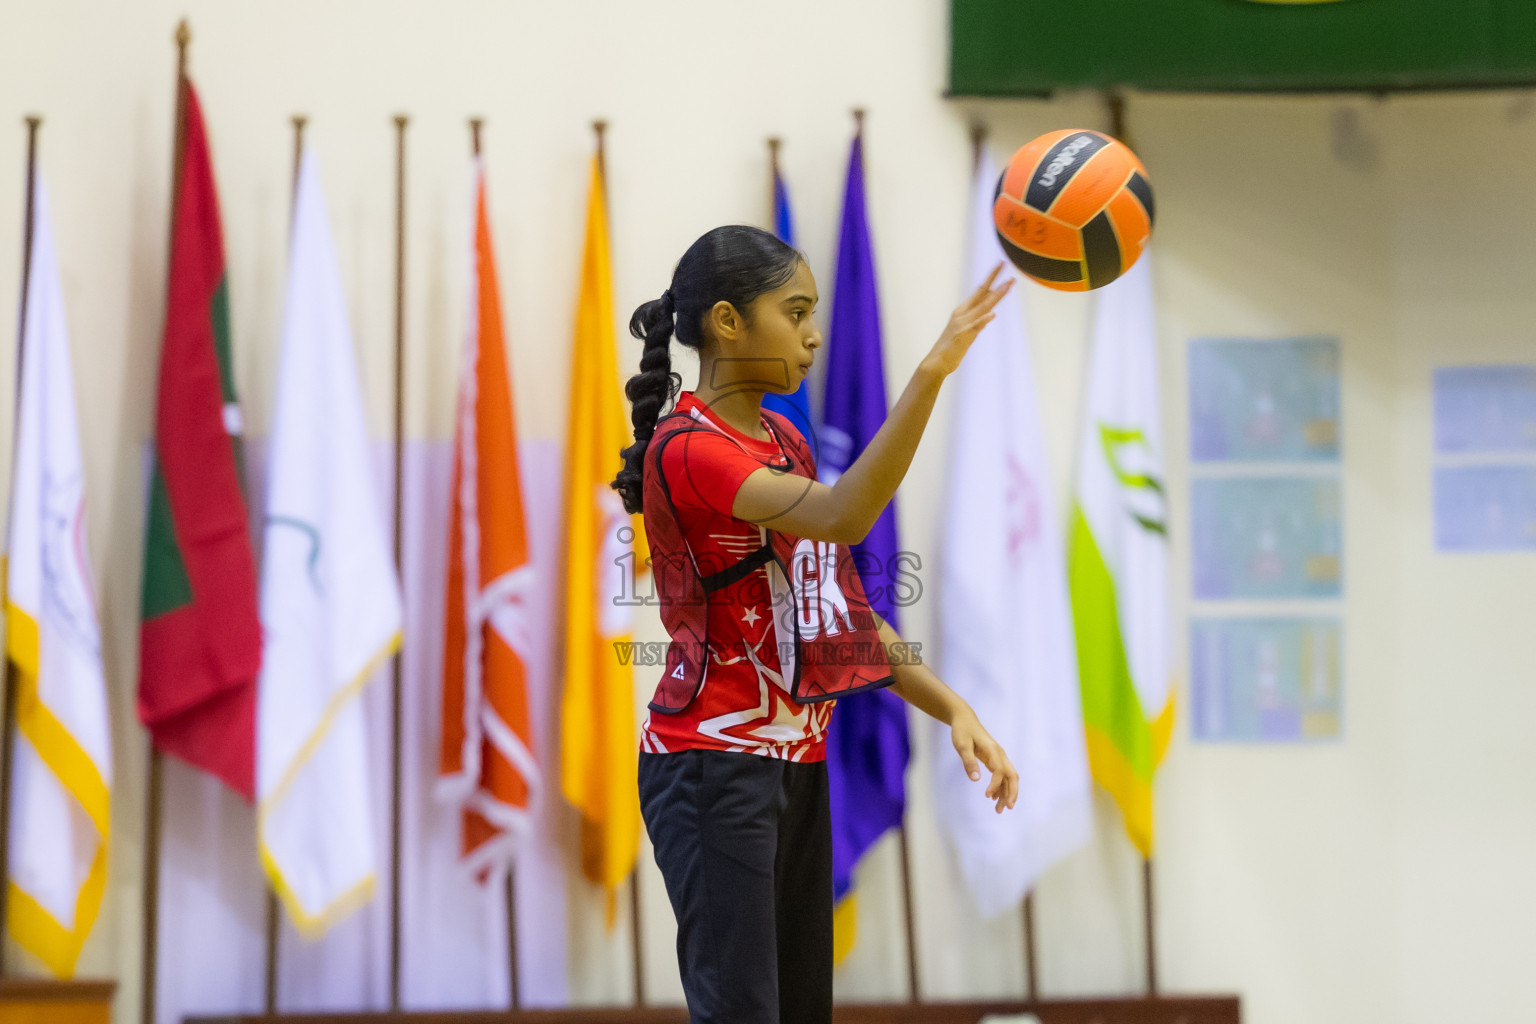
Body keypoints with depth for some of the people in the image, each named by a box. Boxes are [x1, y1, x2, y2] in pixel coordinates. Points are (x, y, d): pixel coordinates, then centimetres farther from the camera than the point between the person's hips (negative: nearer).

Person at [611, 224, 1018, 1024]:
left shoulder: (783, 442, 14)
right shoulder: (687, 449, -15)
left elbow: (839, 610, 16)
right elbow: (842, 516, -31)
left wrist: (950, 707, 5)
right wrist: (931, 372, -37)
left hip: (795, 766, 9)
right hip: (713, 768, -9)